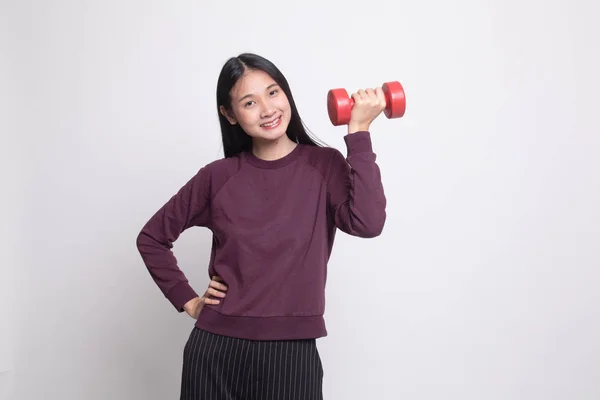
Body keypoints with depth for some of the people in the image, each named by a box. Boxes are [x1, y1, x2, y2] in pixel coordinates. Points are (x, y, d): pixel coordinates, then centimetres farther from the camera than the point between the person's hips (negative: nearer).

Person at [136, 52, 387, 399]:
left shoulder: (325, 165, -2)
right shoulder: (218, 176, 0)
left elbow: (367, 223, -20)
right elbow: (152, 238, 10)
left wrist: (358, 132, -17)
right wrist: (187, 300, 3)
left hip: (293, 352, -1)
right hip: (217, 351, 1)